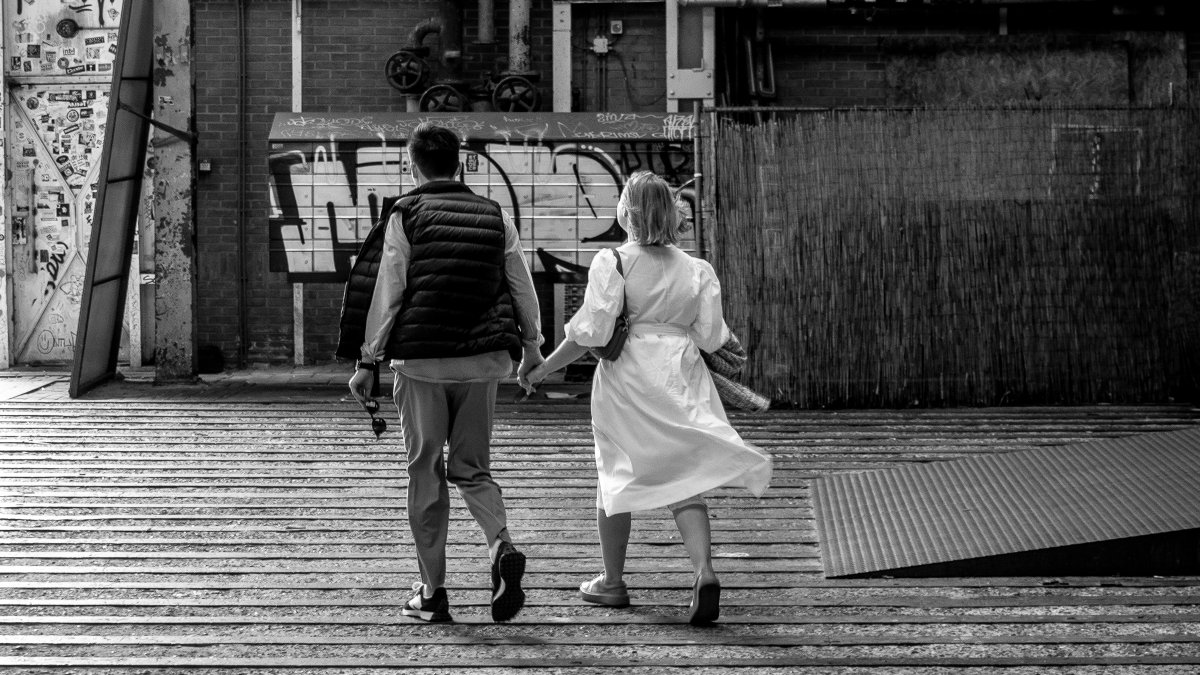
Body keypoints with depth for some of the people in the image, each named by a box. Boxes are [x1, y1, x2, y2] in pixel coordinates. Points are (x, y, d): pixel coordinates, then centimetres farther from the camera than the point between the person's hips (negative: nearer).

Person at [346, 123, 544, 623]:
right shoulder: (494, 216, 7)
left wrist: (368, 361, -2)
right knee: (472, 468, 14)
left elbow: (387, 292, -7)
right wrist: (532, 345, 25)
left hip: (421, 359, -3)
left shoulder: (406, 215, -4)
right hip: (483, 360, 3)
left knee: (425, 473, 7)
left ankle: (432, 592, 10)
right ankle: (502, 548, -13)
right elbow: (522, 286, 11)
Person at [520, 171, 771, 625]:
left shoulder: (611, 263, -9)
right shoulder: (697, 271, 2)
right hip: (682, 379, 2)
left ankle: (612, 582, 23)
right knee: (685, 482, 5)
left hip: (626, 380, -2)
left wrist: (541, 369, -3)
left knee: (618, 474, 13)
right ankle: (704, 571, -15)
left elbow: (589, 334, -13)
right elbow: (710, 338, 2)